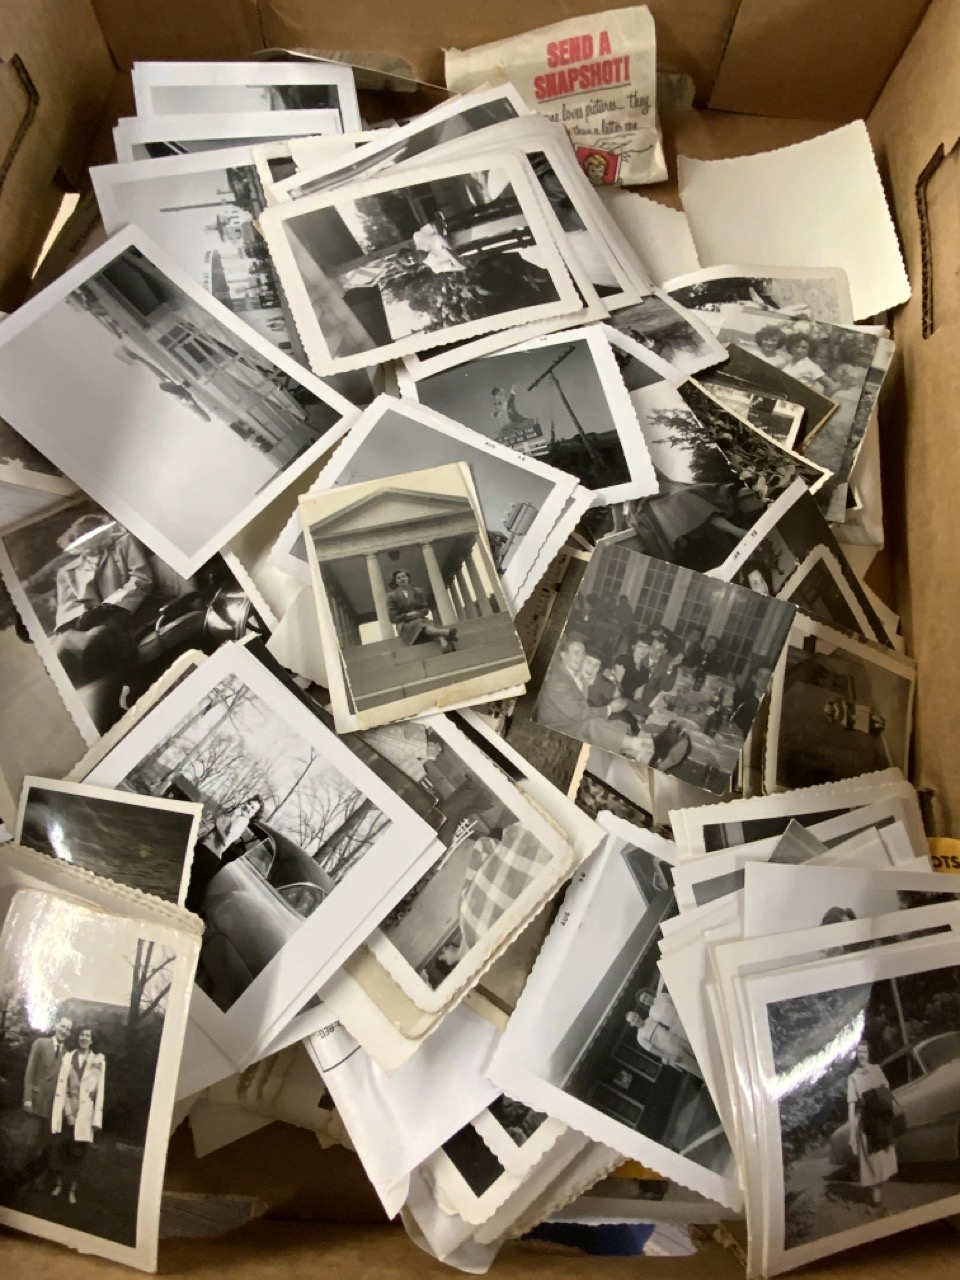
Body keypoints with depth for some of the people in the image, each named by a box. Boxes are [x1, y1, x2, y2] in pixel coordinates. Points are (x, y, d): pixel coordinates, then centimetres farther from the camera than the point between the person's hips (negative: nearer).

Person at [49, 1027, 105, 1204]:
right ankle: (58, 1184, 28)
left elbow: (100, 1090, -3)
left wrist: (97, 1119, -6)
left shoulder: (98, 1060, -3)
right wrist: (68, 1112, -9)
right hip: (66, 1112, 1)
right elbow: (61, 1085, -2)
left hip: (84, 1114, -1)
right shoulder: (68, 1057, 1)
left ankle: (72, 1189, 17)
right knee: (61, 1149, 9)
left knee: (78, 1153, 4)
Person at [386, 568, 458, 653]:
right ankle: (446, 632, -66)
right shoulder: (392, 596, 8)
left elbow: (426, 609, 9)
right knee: (421, 625, -37)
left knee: (431, 625, -34)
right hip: (405, 626, -3)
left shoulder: (418, 592, 17)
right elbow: (393, 618, 1)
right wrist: (407, 615, -16)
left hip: (421, 620, 3)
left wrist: (417, 613, -13)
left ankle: (444, 642, -66)